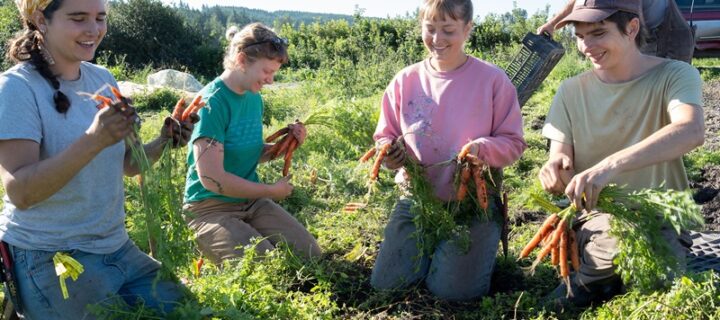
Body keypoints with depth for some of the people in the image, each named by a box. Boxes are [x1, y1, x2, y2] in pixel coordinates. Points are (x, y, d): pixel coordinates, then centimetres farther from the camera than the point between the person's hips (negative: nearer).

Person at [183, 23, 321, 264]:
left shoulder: (254, 97, 5)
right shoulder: (212, 102, -20)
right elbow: (212, 179, -25)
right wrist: (271, 190, -15)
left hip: (252, 201, 7)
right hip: (211, 208, -7)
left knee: (311, 254, -3)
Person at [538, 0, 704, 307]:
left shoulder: (674, 75, -8)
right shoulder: (572, 91, 3)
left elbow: (691, 131, -30)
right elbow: (560, 155, 0)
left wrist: (609, 165, -44)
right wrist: (555, 168, -27)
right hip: (597, 219, 2)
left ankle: (592, 281, 2)